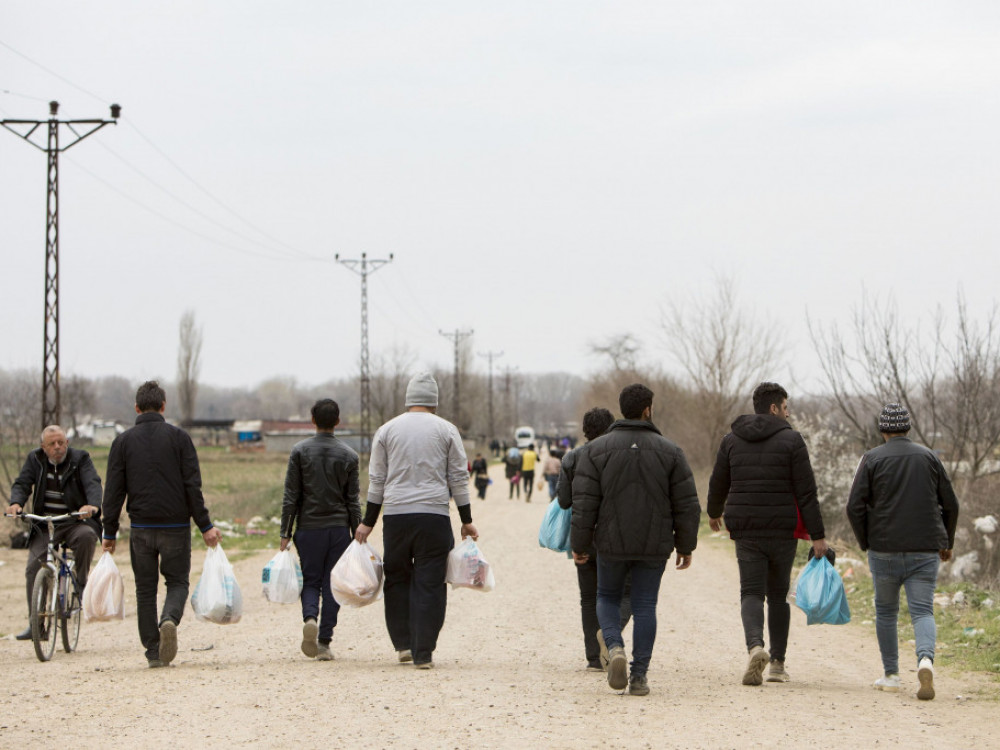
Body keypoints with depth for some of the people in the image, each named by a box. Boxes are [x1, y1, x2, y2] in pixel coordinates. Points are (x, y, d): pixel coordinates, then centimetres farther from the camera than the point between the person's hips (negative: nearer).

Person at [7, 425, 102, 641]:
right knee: (33, 567, -14)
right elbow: (22, 484, -3)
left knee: (86, 535, -36)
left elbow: (93, 483, -16)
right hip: (44, 526, 2)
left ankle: (81, 582, -12)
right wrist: (16, 503, -26)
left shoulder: (80, 459, -2)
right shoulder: (35, 459, 6)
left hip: (75, 523, -2)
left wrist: (93, 505, -38)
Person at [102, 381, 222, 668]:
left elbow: (114, 491, 1)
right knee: (177, 581, 10)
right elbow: (193, 486, -5)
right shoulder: (179, 437, -1)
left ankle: (153, 652, 5)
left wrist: (110, 532, 6)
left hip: (141, 528, 1)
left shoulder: (123, 442, 3)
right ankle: (169, 620, -21)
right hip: (175, 526, -1)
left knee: (145, 590, 9)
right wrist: (205, 525, -2)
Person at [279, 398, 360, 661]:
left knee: (310, 581, 8)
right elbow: (353, 500, 3)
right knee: (332, 584, 5)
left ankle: (310, 618, -21)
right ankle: (324, 642, 2)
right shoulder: (348, 455, 2)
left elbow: (291, 497, -3)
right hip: (339, 527, 1)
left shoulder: (300, 451, -1)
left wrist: (285, 534, 0)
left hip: (309, 528, -1)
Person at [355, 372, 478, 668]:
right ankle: (423, 653, -2)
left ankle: (403, 644, 12)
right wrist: (467, 521, 11)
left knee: (397, 580, 15)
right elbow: (458, 478, 5)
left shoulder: (387, 430, 7)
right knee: (429, 584, 1)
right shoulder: (446, 430, 4)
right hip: (434, 515, -1)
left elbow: (376, 480, 8)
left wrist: (368, 523, 13)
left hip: (395, 514, 1)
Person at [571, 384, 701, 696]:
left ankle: (615, 648, -9)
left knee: (607, 597, 18)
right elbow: (686, 505, 1)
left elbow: (584, 503, -5)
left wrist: (579, 545, 3)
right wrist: (685, 546, 11)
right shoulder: (669, 451, -1)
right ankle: (639, 676, 3)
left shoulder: (596, 450, -3)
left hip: (612, 544, 0)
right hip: (655, 546, 0)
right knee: (644, 606, 8)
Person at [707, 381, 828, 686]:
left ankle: (755, 647, -27)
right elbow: (806, 492, -9)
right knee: (778, 595, 13)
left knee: (751, 593, 0)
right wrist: (817, 535, -6)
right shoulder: (791, 440, -6)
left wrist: (714, 512, 34)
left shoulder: (732, 440, 5)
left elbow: (718, 483, 14)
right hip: (783, 530, -1)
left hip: (745, 531, 1)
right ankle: (777, 663, 16)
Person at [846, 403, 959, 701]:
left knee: (886, 611, 15)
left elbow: (855, 507, -6)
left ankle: (890, 675, 18)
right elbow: (950, 505, 8)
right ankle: (925, 659, -29)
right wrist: (947, 542, 21)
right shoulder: (929, 457, 6)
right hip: (925, 551, 1)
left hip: (885, 550, -1)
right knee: (922, 611, -1)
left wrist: (865, 542, 8)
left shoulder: (872, 459, -1)